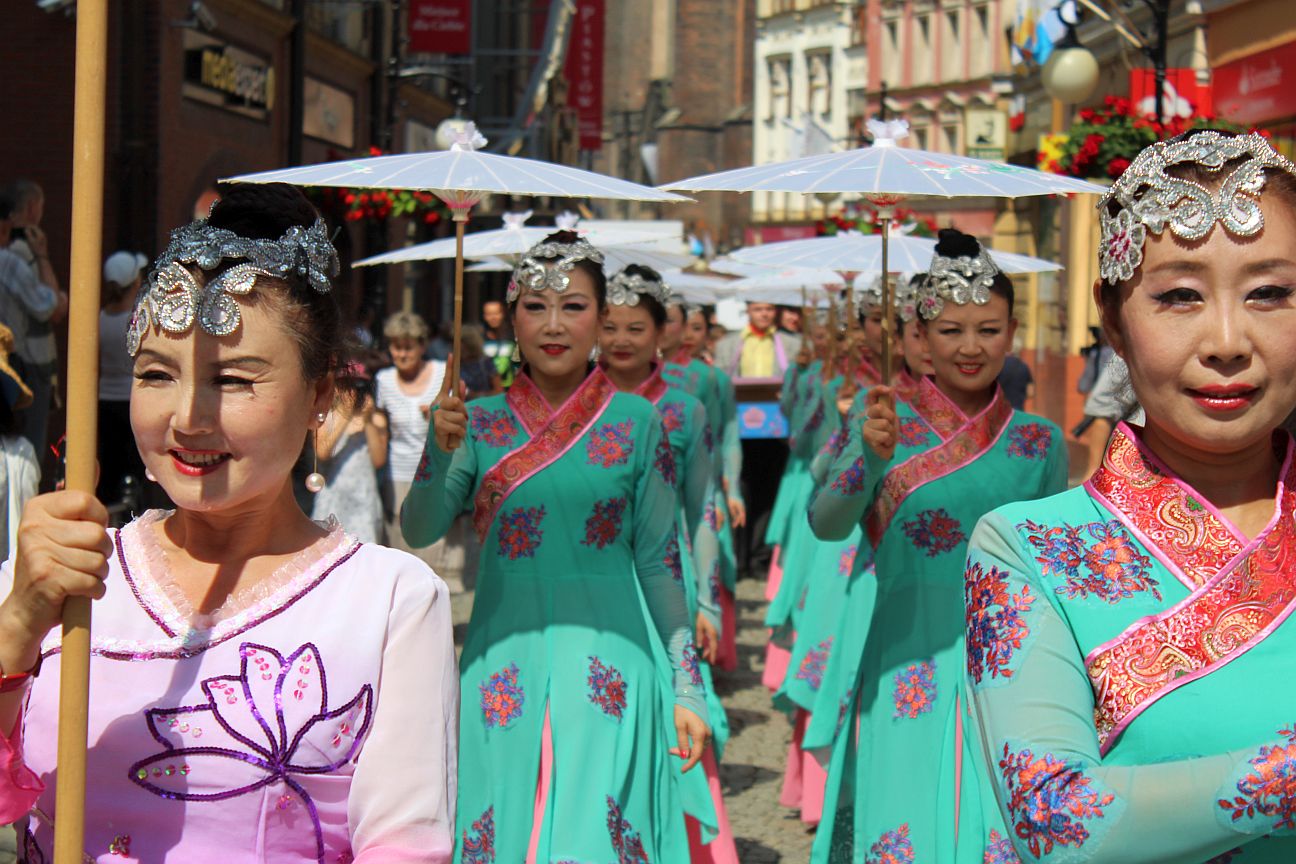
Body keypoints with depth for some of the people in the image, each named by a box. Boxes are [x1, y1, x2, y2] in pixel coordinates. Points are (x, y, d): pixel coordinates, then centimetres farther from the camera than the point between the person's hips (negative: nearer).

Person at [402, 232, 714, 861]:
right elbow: (418, 531, -5)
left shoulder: (636, 423, 2)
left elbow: (659, 562, 4)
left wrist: (686, 689, 2)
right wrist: (443, 450, -23)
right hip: (506, 665, 1)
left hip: (607, 665, -1)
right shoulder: (479, 423, 5)